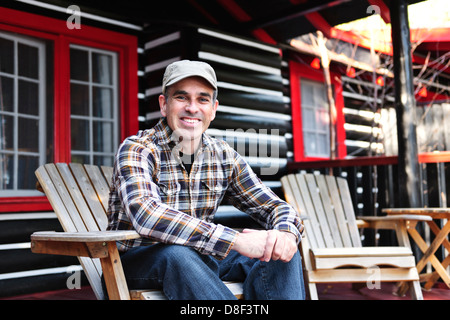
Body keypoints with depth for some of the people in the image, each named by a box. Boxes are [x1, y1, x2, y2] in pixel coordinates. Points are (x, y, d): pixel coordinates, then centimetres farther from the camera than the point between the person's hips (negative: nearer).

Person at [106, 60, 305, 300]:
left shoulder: (223, 156, 1)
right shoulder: (136, 150, -16)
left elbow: (274, 206, 3)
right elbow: (146, 216, -35)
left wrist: (286, 233, -23)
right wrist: (236, 240, -40)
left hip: (201, 259, 5)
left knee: (280, 249, -13)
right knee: (178, 253, -37)